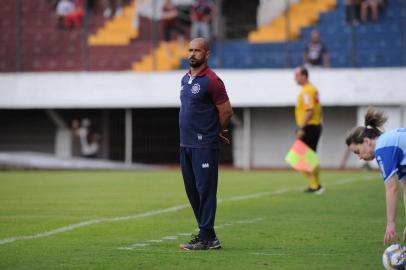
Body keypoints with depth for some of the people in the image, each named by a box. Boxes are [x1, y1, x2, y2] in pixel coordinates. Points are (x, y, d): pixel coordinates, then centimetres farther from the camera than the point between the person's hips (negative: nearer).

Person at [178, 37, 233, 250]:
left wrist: (216, 132, 5)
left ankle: (206, 238, -4)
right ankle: (206, 233, 19)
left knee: (205, 190, -6)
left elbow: (226, 111, -10)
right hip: (186, 144, 9)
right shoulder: (185, 79, 14)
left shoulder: (211, 81, -12)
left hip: (204, 146, -9)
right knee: (192, 191, 11)